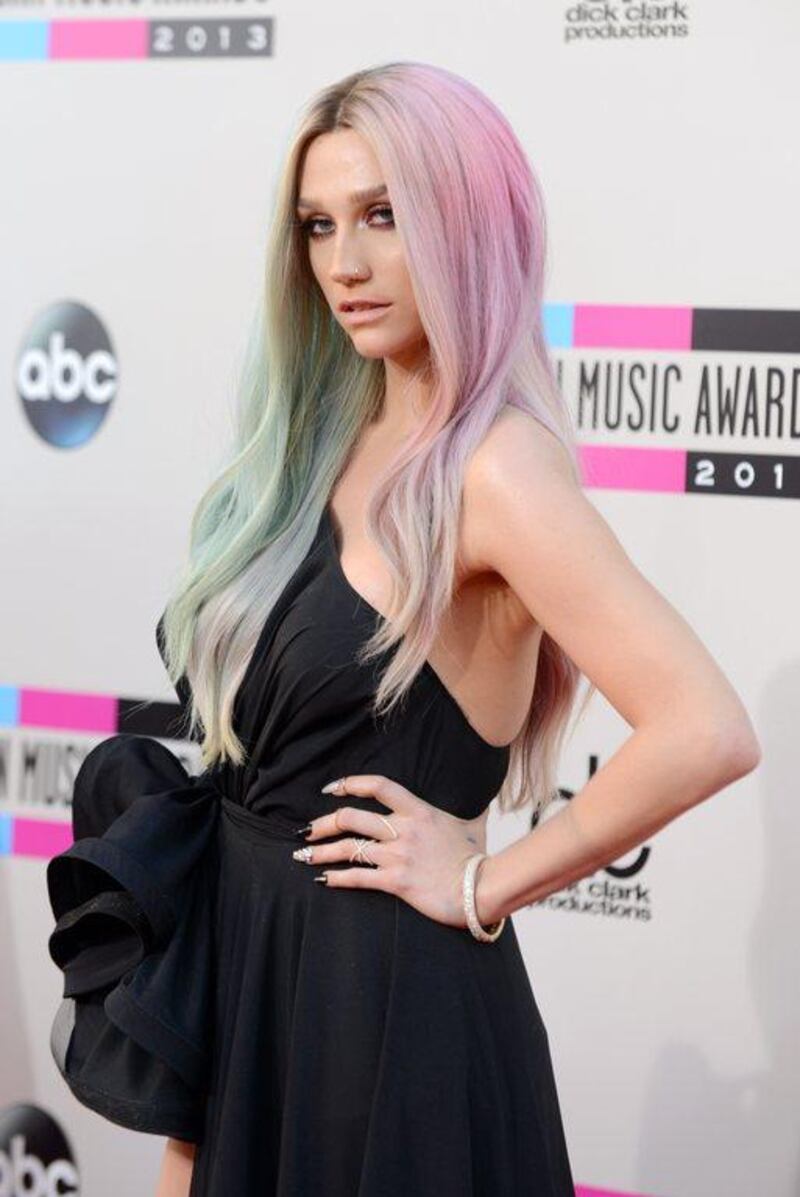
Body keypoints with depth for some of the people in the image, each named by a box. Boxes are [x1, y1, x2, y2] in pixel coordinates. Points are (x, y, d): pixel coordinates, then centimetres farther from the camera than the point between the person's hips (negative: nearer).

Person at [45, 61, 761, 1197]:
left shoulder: (493, 467, -18)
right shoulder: (335, 441, 7)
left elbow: (707, 732, -29)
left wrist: (484, 885, -18)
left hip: (378, 987, -8)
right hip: (240, 959, 8)